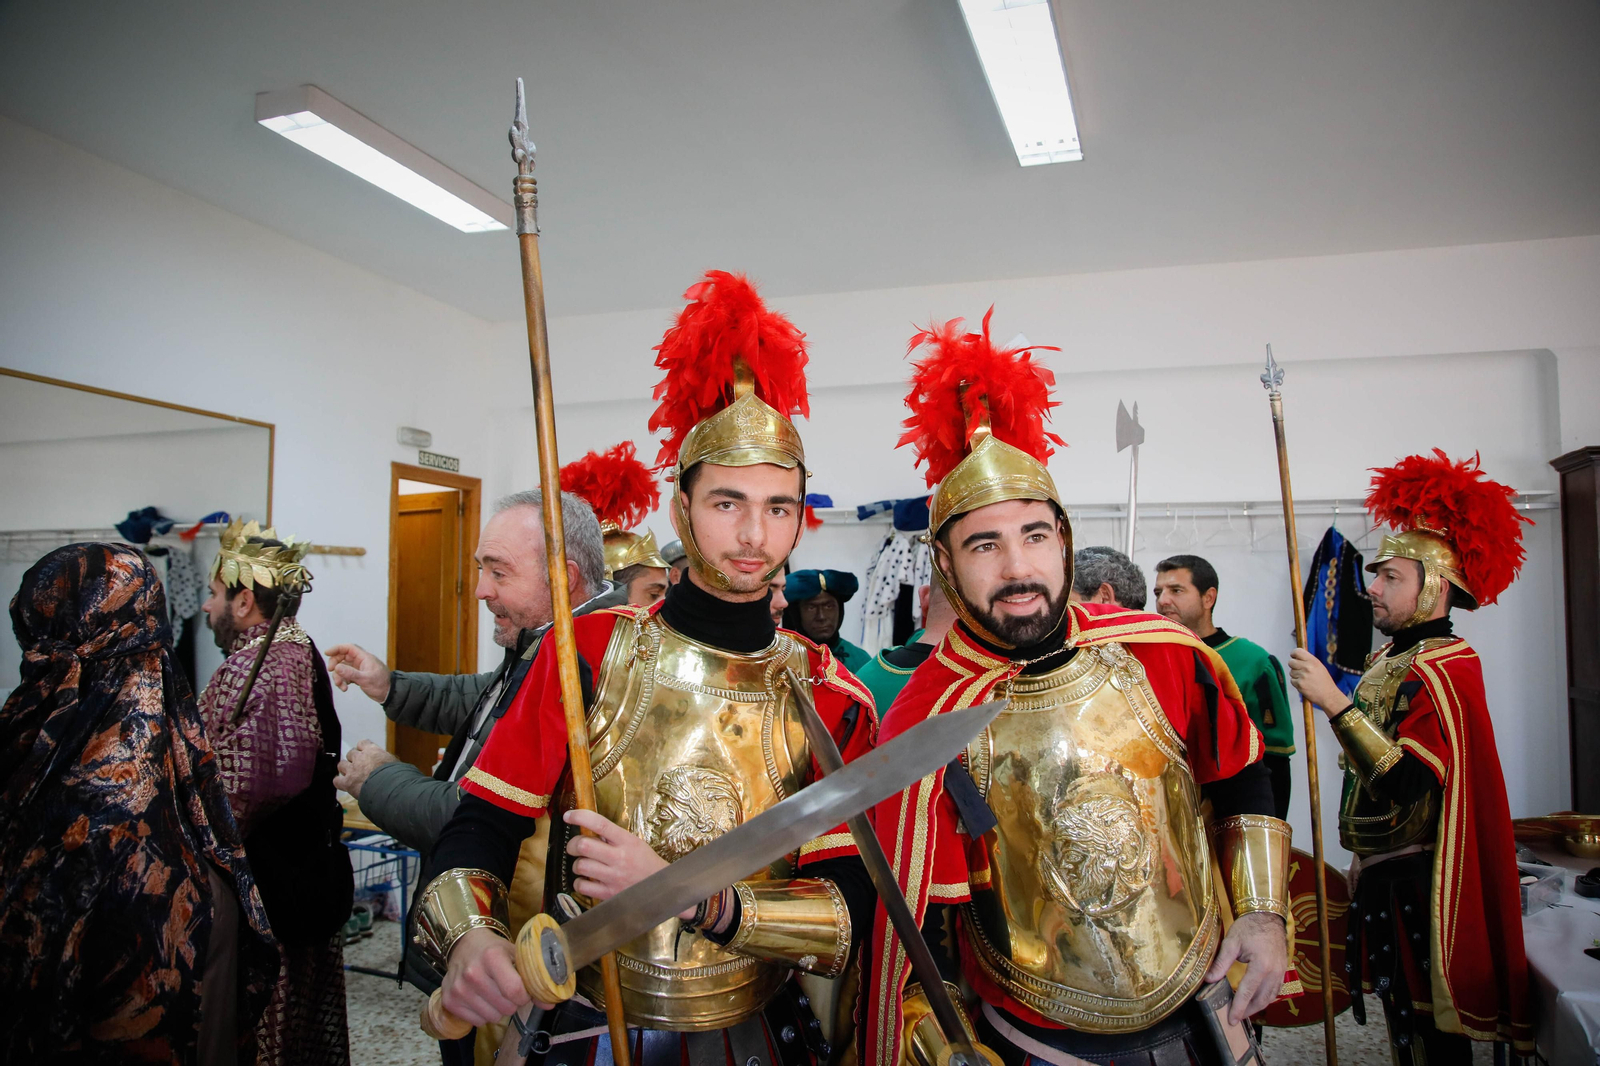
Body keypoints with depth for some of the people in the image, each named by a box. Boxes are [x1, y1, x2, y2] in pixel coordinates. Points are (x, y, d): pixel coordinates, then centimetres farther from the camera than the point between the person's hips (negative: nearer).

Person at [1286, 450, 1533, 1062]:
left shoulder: (1440, 671, -18)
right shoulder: (1392, 658, 10)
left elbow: (1405, 783, -29)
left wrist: (1334, 703, -32)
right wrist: (1365, 857, 21)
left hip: (1418, 887, -9)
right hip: (1385, 875, 9)